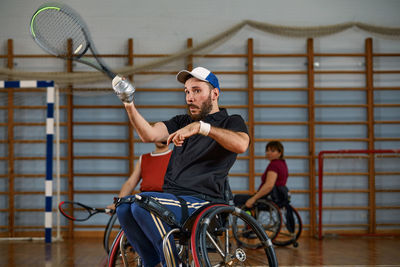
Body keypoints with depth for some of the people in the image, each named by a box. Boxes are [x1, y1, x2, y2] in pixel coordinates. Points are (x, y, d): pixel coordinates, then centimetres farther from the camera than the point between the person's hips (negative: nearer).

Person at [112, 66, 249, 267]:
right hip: (174, 197, 6)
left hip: (202, 202, -6)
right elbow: (149, 135, 4)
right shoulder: (182, 122, 22)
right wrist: (129, 105, -10)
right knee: (124, 206, -17)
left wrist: (201, 127, -31)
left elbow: (241, 144, -21)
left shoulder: (231, 122, 5)